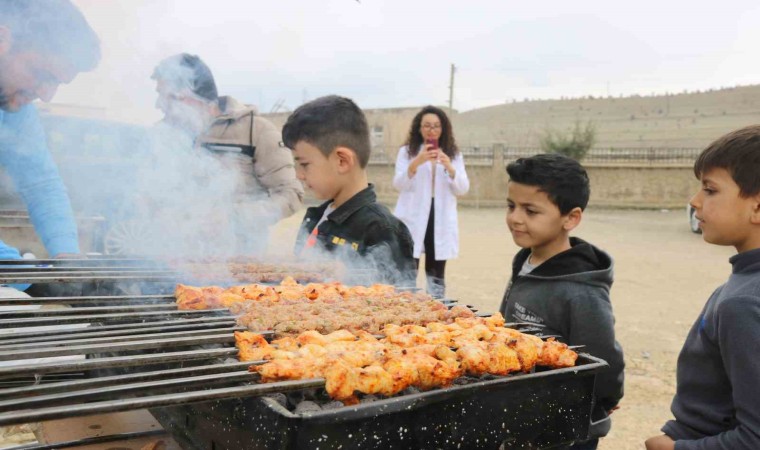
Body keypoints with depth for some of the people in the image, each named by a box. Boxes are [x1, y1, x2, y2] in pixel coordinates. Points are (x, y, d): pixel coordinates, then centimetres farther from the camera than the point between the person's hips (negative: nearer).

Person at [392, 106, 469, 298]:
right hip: (412, 221, -2)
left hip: (441, 221, 2)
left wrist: (450, 169, -16)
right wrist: (415, 164, -23)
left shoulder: (454, 154, 11)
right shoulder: (406, 152, 4)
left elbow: (463, 189, 3)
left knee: (436, 274, 9)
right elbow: (398, 185, -7)